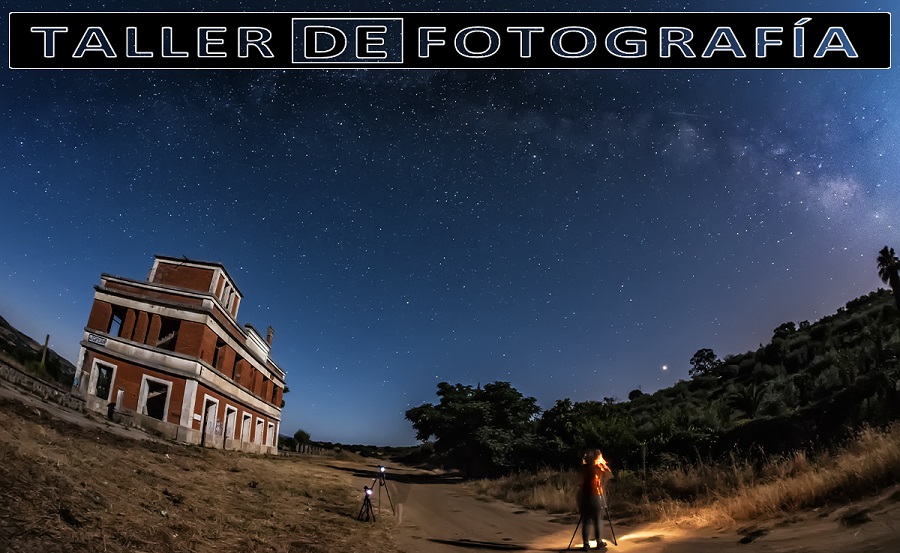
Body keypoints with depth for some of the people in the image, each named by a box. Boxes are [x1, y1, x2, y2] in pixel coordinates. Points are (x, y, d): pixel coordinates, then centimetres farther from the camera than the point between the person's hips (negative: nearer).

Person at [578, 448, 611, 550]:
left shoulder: (584, 468, 2)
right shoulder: (599, 469, -7)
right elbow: (609, 474, 8)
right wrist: (604, 464, 13)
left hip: (584, 497, 3)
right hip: (595, 497, -3)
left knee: (586, 521, 6)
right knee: (597, 521, 10)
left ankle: (586, 544, 5)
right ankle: (599, 542, 19)